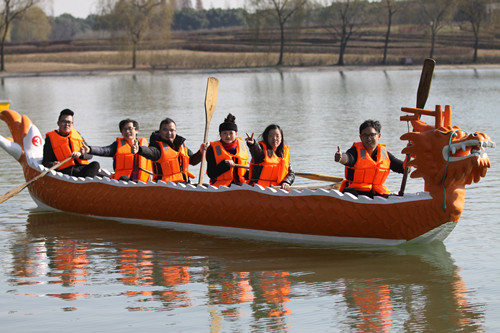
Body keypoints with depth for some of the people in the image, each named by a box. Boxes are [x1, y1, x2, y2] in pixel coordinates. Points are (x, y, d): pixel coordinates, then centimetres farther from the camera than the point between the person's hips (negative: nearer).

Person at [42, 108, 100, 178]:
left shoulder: (77, 135, 19)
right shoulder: (51, 139, 7)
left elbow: (90, 154, 15)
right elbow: (45, 162, 2)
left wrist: (80, 154, -10)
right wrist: (53, 165, -23)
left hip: (82, 168, 4)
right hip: (65, 171, -4)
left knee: (95, 164, -26)